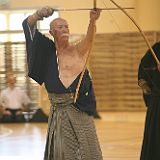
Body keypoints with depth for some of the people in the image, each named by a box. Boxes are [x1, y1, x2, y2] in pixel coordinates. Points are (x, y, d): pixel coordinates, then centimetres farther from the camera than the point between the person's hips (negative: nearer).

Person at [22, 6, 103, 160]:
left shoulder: (78, 50, 4)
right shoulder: (48, 50, 7)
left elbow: (89, 38, -18)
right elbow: (28, 24, 1)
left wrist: (92, 21, -39)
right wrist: (38, 15, -21)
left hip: (79, 111, -1)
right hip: (59, 111, 1)